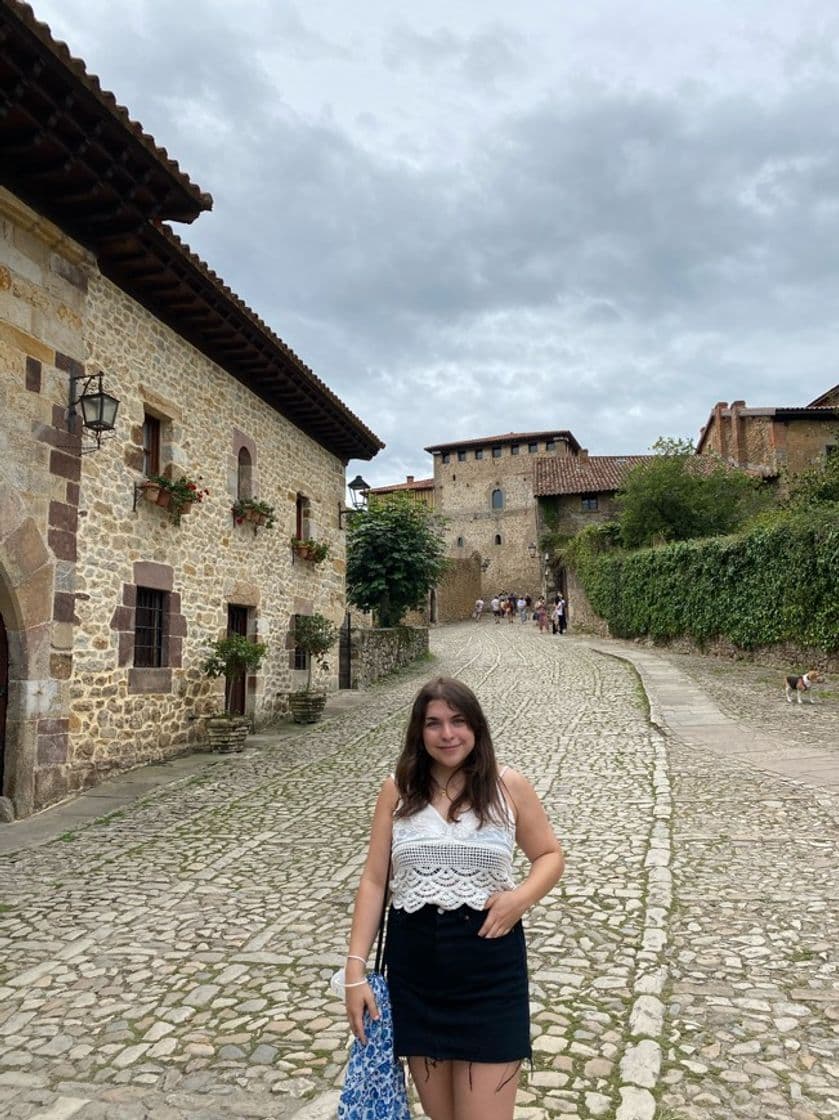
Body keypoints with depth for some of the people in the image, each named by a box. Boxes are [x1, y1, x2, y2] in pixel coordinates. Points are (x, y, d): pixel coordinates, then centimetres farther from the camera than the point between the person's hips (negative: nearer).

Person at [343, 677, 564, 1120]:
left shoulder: (509, 787, -4)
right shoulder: (397, 790, -1)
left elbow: (550, 855, 8)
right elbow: (373, 880, 1)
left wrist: (522, 897, -13)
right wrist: (356, 968, -4)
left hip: (488, 966, -2)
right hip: (414, 967, 2)